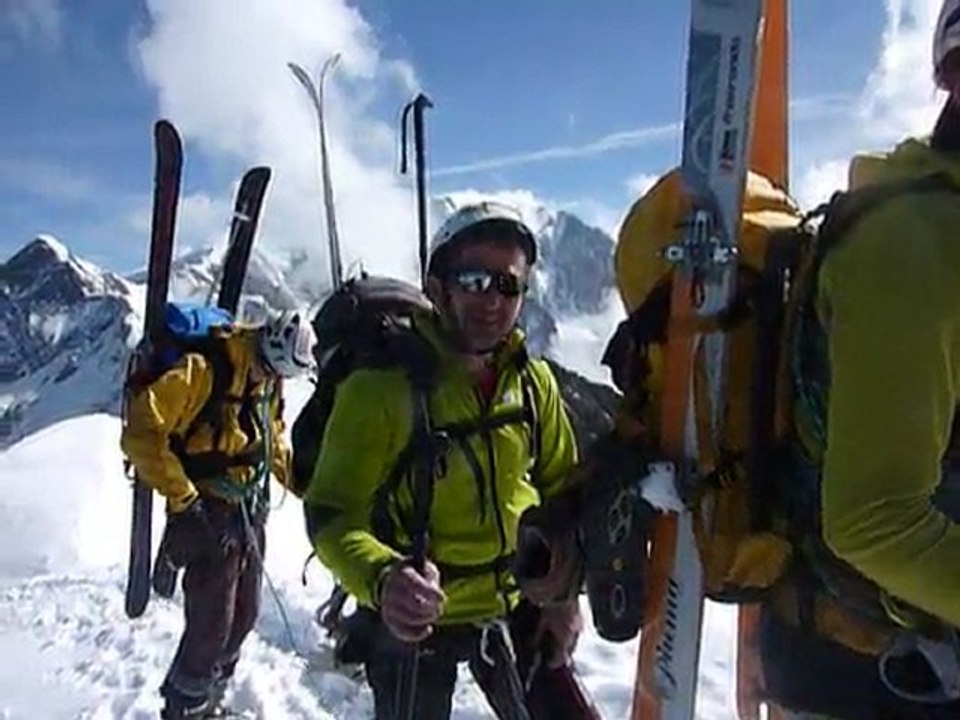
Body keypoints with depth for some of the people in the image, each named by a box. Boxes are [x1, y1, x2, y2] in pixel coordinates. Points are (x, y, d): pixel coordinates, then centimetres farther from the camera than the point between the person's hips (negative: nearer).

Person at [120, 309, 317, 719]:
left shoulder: (268, 379, 3)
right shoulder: (203, 371, -21)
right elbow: (141, 432, -23)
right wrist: (182, 497, -20)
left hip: (251, 512, 8)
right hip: (209, 516, -8)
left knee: (243, 617, 17)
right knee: (210, 627, -1)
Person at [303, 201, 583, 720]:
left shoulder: (533, 381, -5)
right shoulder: (381, 384, -21)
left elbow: (562, 489, 7)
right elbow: (332, 513, -20)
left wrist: (563, 592, 1)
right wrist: (383, 578, -39)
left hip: (517, 607, 5)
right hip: (416, 619, -4)